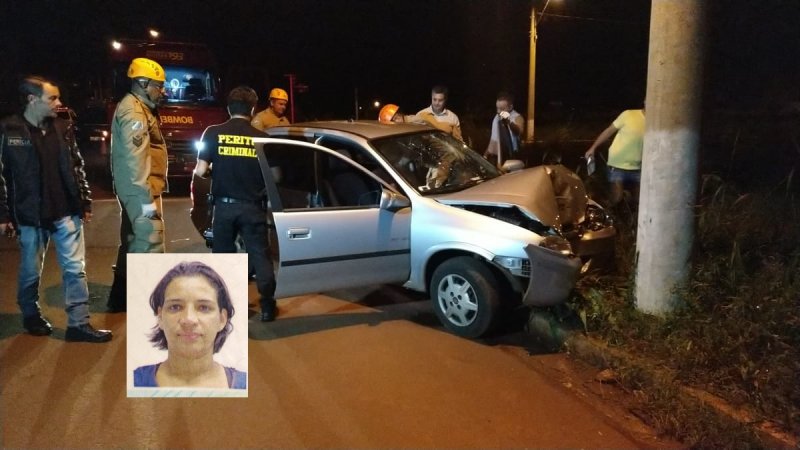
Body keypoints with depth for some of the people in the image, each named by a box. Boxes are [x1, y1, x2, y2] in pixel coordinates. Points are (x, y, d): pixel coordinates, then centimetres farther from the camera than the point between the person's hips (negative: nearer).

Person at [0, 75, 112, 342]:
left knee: (75, 268, 2)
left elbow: (77, 167, 10)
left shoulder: (62, 129, 6)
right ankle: (31, 315, 35)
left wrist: (85, 202, 8)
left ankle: (79, 323, 8)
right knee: (31, 272, 13)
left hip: (66, 212, 3)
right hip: (30, 216, -3)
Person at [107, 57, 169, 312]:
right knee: (151, 242, -11)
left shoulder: (138, 107, 18)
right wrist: (147, 198, -25)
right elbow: (135, 159, -22)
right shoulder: (133, 112, -15)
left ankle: (120, 297, 26)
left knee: (133, 241, 16)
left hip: (135, 188, 11)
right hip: (140, 189, -11)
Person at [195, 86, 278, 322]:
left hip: (224, 205, 1)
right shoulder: (262, 138, -3)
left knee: (223, 255, 14)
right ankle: (267, 305, 10)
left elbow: (200, 171, -5)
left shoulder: (214, 133, -4)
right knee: (260, 255, 8)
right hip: (252, 206, 0)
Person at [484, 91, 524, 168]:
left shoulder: (517, 117, -13)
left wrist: (508, 121, -54)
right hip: (497, 156, 6)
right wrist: (487, 153, 18)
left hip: (510, 158, -6)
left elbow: (519, 131, -36)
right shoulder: (497, 117, 8)